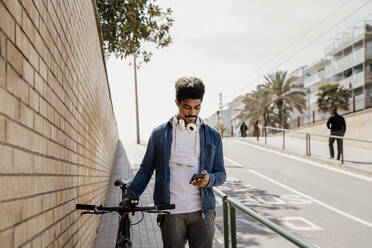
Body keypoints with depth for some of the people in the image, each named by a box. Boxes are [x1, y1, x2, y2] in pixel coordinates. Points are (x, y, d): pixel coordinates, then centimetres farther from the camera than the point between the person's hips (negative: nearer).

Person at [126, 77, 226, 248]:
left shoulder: (212, 136, 9)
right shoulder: (159, 134, 6)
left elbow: (221, 174, 13)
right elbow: (146, 170, 10)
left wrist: (209, 179, -10)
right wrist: (131, 195, -4)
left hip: (202, 212, 1)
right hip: (171, 213, -1)